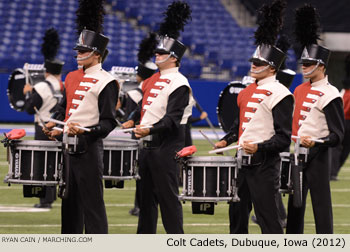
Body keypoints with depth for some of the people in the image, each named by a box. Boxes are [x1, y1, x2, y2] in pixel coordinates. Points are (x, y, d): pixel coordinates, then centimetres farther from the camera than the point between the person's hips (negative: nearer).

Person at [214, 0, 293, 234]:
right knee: (237, 214, 14)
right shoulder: (248, 91, 14)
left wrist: (259, 147, -27)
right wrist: (226, 141, 11)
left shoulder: (279, 94, -11)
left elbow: (284, 138, -15)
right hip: (243, 162, 9)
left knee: (268, 219, -6)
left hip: (264, 165, -9)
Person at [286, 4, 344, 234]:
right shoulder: (300, 90, 12)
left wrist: (316, 142, -28)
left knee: (321, 205, -5)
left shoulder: (329, 95, -11)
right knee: (295, 206, 12)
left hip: (316, 156, -8)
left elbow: (338, 135, -13)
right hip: (297, 155, 8)